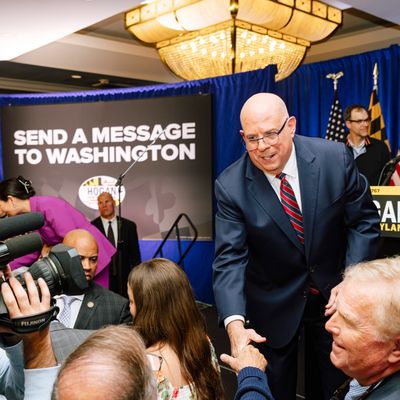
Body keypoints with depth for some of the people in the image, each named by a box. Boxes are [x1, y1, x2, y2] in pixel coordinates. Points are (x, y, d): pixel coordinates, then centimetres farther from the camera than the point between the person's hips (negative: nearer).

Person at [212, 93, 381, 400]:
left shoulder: (335, 158, -15)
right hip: (274, 306, -1)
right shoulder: (231, 186, -18)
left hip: (335, 295, 2)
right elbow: (230, 258, -22)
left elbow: (364, 221, -6)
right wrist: (235, 323, -34)